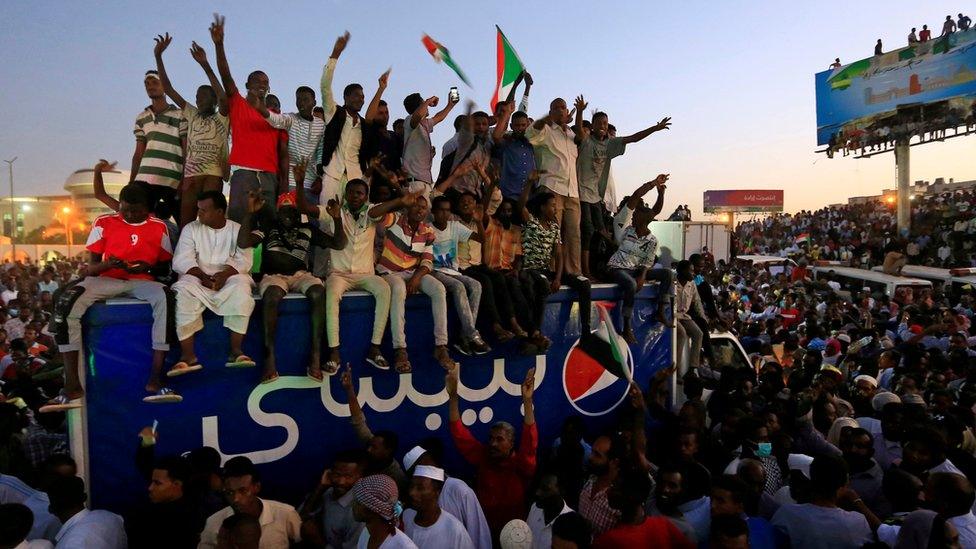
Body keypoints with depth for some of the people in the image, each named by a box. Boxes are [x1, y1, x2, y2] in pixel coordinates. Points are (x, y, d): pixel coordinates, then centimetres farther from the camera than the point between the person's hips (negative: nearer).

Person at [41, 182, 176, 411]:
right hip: (108, 279, 2)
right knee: (66, 303, -28)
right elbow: (91, 268, 8)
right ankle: (72, 386, -25)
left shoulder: (159, 227, 7)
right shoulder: (104, 223, 7)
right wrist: (108, 264, -16)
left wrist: (148, 267, -11)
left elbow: (166, 265, 12)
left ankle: (155, 379, -35)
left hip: (142, 281, -1)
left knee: (166, 298, -36)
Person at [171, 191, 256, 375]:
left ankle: (236, 351, -31)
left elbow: (244, 260, -4)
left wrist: (225, 274, -24)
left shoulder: (237, 230, 8)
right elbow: (181, 260, -3)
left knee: (241, 286, -35)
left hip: (230, 276, -1)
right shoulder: (191, 229, 10)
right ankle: (188, 355, -30)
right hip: (198, 276, 1)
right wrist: (202, 276, -21)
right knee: (182, 290, -32)